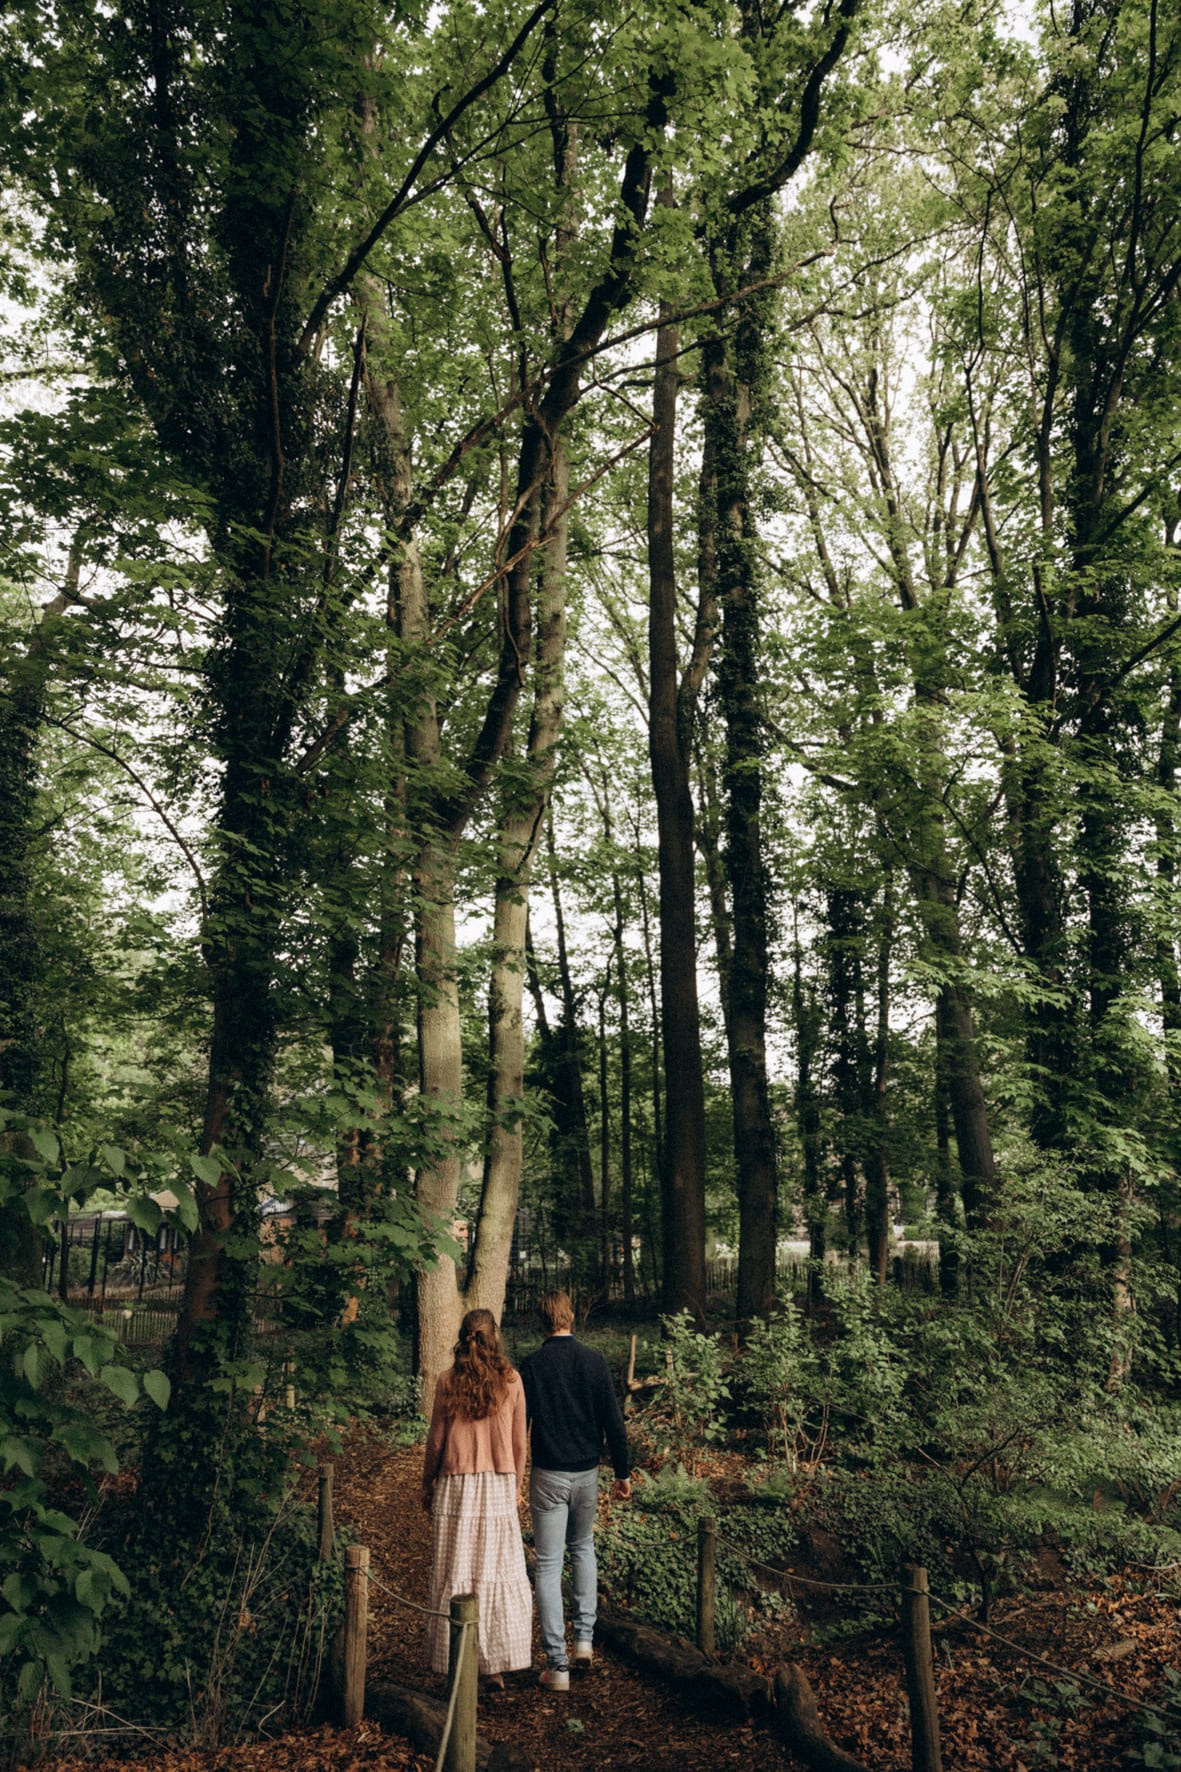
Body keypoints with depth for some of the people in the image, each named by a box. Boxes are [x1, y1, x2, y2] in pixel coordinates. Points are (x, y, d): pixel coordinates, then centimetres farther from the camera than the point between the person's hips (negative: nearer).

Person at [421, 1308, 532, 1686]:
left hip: (455, 1485, 0)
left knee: (455, 1573, 9)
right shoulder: (511, 1381, -4)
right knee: (499, 1570, 9)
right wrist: (517, 1486, 15)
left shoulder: (448, 1382, -6)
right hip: (499, 1485, 0)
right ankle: (496, 1665, 13)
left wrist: (427, 1485, 13)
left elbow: (436, 1441, -1)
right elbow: (519, 1442, 2)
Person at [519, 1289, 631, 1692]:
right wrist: (622, 1473, 7)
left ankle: (557, 1664, 4)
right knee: (583, 1548, 25)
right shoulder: (594, 1361, -5)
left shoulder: (531, 1365, -9)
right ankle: (585, 1637, 22)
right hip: (587, 1473, 3)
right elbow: (613, 1422, -3)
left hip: (548, 1475, -3)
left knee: (548, 1565, 4)